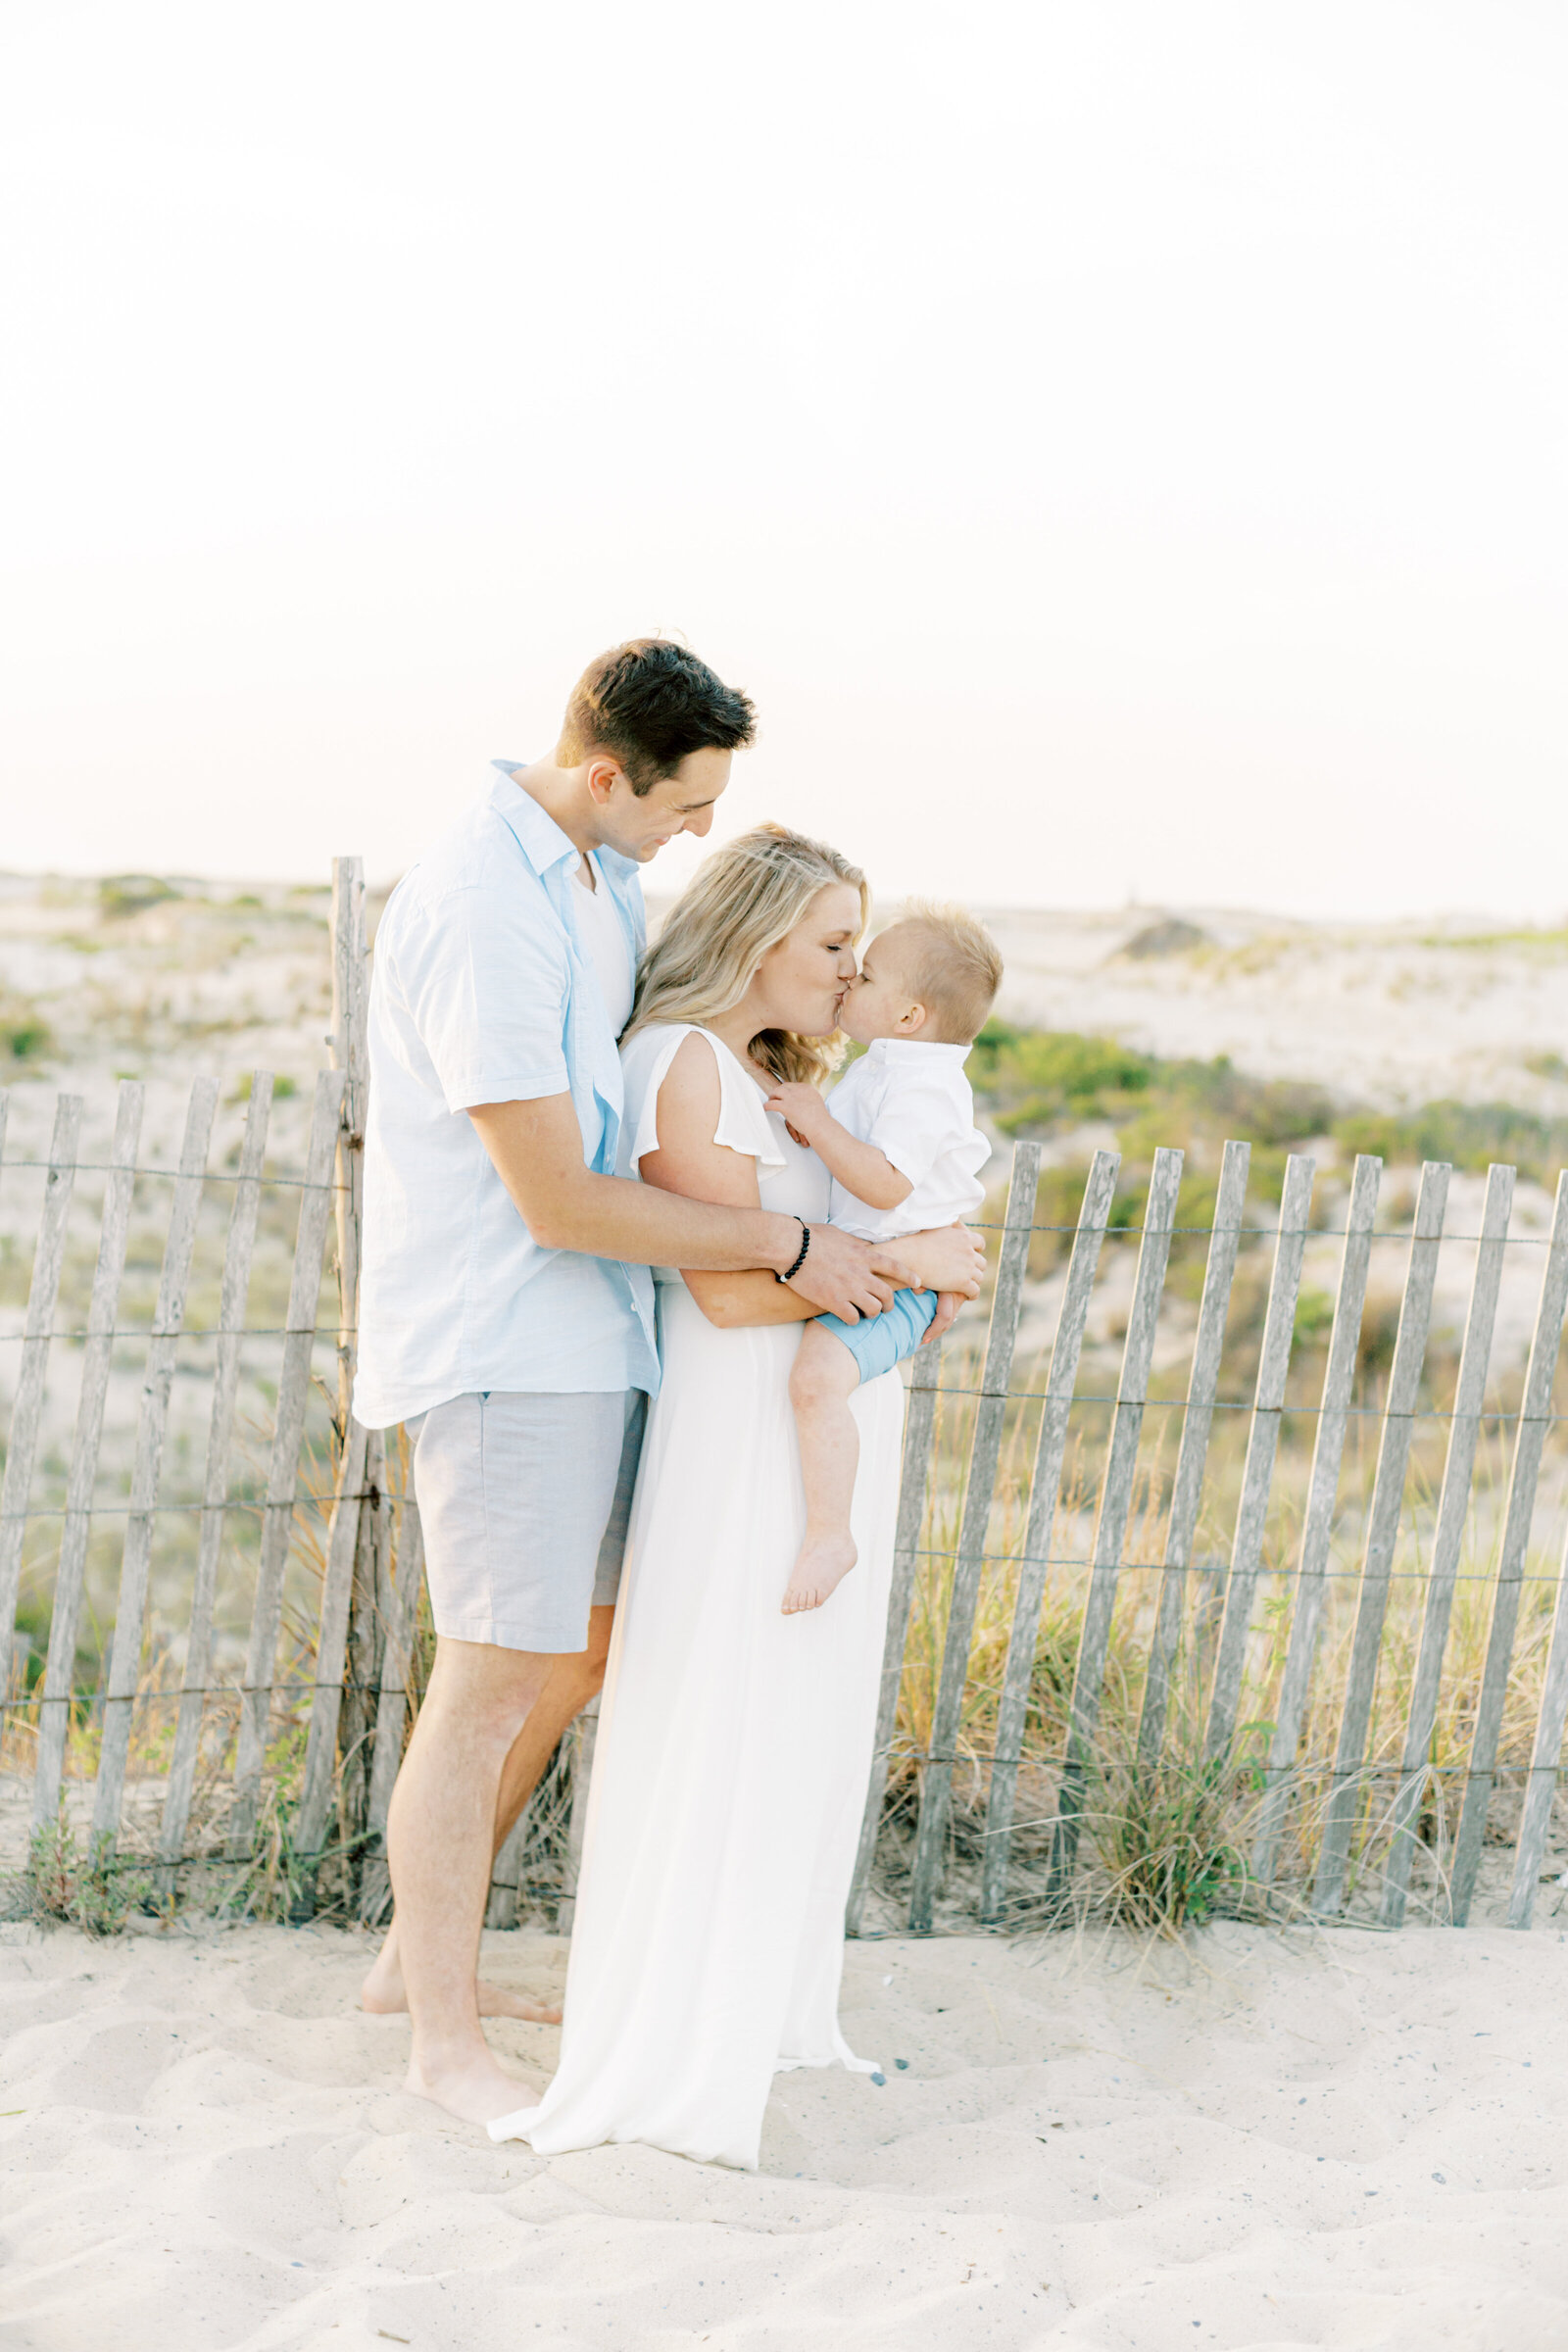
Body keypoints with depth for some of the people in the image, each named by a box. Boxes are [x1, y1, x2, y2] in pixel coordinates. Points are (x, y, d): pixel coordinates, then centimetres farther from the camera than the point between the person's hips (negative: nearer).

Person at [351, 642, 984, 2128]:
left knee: (575, 1656, 17)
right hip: (504, 1345, -10)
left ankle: (417, 1955, 31)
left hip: (582, 1336, 10)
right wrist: (790, 1250, -16)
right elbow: (558, 1200, -23)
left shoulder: (592, 870, 9)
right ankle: (445, 2044, 11)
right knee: (491, 1686, -3)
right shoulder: (482, 913, -23)